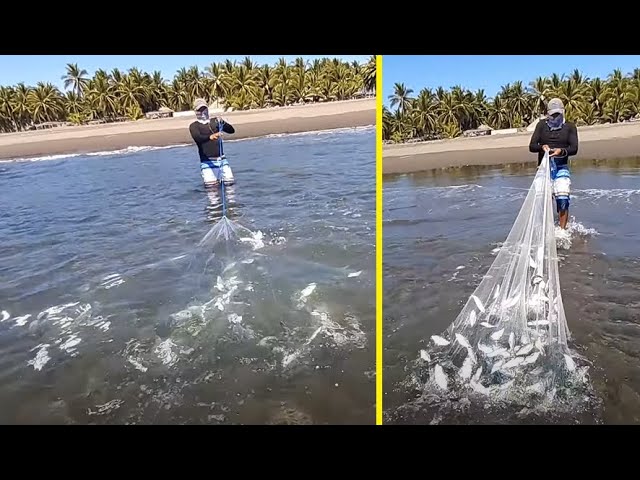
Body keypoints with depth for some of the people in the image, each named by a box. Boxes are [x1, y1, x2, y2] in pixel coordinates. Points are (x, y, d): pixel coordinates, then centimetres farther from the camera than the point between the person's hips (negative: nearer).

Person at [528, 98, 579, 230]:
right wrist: (542, 147, -19)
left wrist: (561, 151, -23)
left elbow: (574, 148, -3)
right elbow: (532, 146, 2)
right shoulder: (542, 125, 10)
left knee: (563, 200, -13)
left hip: (561, 169, -1)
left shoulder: (570, 127, 7)